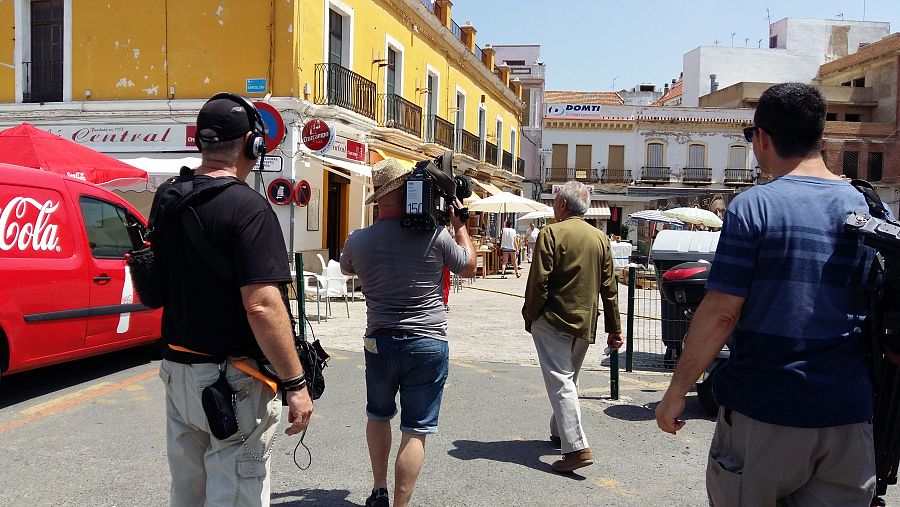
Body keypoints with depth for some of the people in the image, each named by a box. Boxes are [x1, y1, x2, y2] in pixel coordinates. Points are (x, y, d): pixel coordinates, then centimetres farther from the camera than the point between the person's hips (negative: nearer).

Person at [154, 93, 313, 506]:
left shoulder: (166, 197, 4)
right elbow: (262, 306, -27)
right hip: (233, 380, -8)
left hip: (177, 369, 8)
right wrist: (296, 384, -20)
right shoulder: (248, 207, -20)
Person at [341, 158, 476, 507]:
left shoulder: (358, 240, -5)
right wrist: (459, 224, 16)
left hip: (379, 343, 3)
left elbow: (346, 268, 20)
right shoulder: (435, 236, -12)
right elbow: (469, 268, 6)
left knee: (378, 415, 24)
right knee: (416, 430, 5)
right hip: (429, 344, -3)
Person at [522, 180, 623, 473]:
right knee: (569, 378, 20)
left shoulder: (551, 233, -10)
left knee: (560, 381, -7)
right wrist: (614, 327, 14)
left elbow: (538, 281, -15)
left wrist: (530, 315, -3)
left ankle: (576, 447, -15)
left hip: (553, 320, -6)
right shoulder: (600, 238, 9)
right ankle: (560, 432, 33)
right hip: (585, 323, 7)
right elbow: (609, 287, 10)